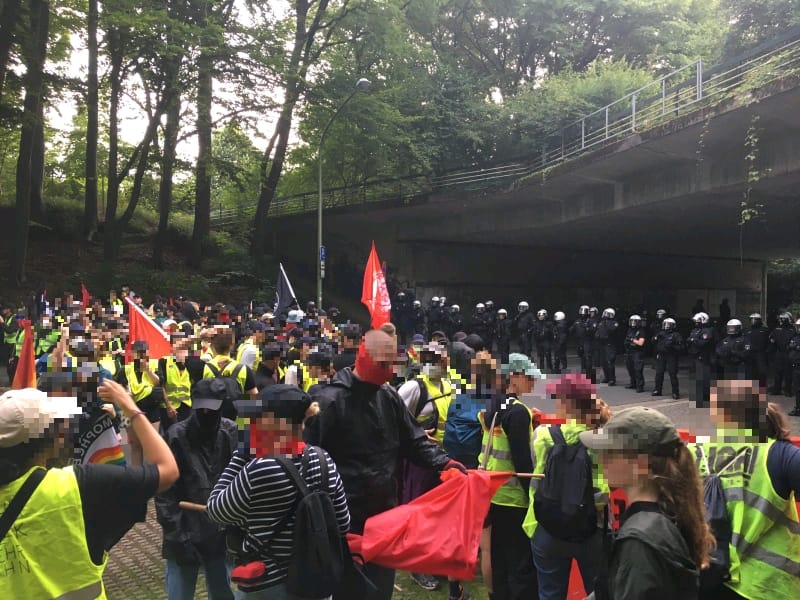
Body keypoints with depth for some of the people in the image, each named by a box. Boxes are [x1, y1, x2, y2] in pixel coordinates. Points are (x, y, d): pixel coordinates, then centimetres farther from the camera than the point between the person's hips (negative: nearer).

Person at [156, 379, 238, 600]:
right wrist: (177, 536, -11)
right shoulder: (176, 436, -10)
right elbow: (164, 492, -8)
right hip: (185, 537, -2)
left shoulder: (232, 433, -4)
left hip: (222, 536, 2)